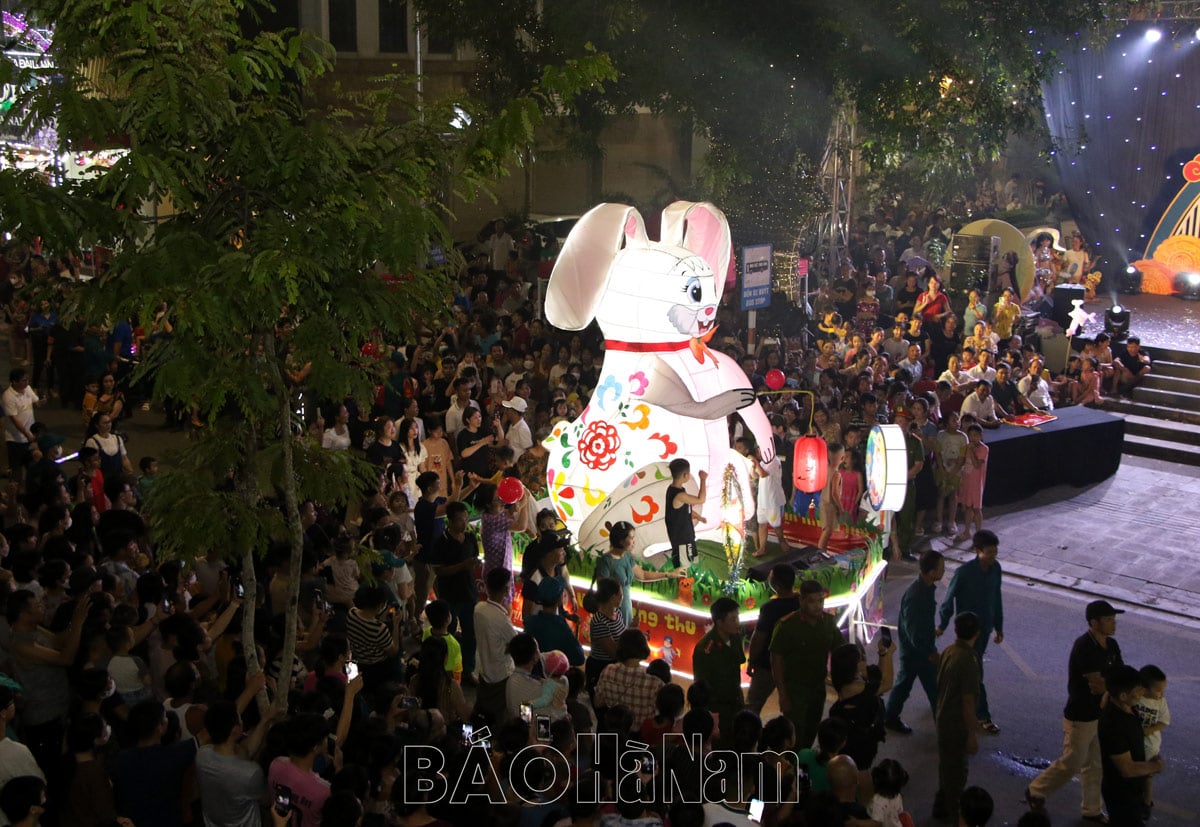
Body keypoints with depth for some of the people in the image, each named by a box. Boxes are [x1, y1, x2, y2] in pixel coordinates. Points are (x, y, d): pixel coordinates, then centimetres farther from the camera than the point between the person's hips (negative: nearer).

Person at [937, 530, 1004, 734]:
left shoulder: (995, 568, -4)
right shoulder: (965, 572, -22)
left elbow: (997, 598, 7)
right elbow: (949, 598, -11)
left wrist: (999, 627, 12)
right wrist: (942, 625, -2)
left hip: (985, 627, 7)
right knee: (975, 671, -2)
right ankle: (983, 716, 7)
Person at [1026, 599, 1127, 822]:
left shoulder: (1111, 645, 2)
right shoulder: (1084, 647, -24)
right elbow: (1096, 684, -28)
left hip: (1102, 714, 8)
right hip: (1081, 717, -8)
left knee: (1095, 765, 17)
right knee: (1071, 764, 3)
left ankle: (1092, 809, 31)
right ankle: (1035, 792, 23)